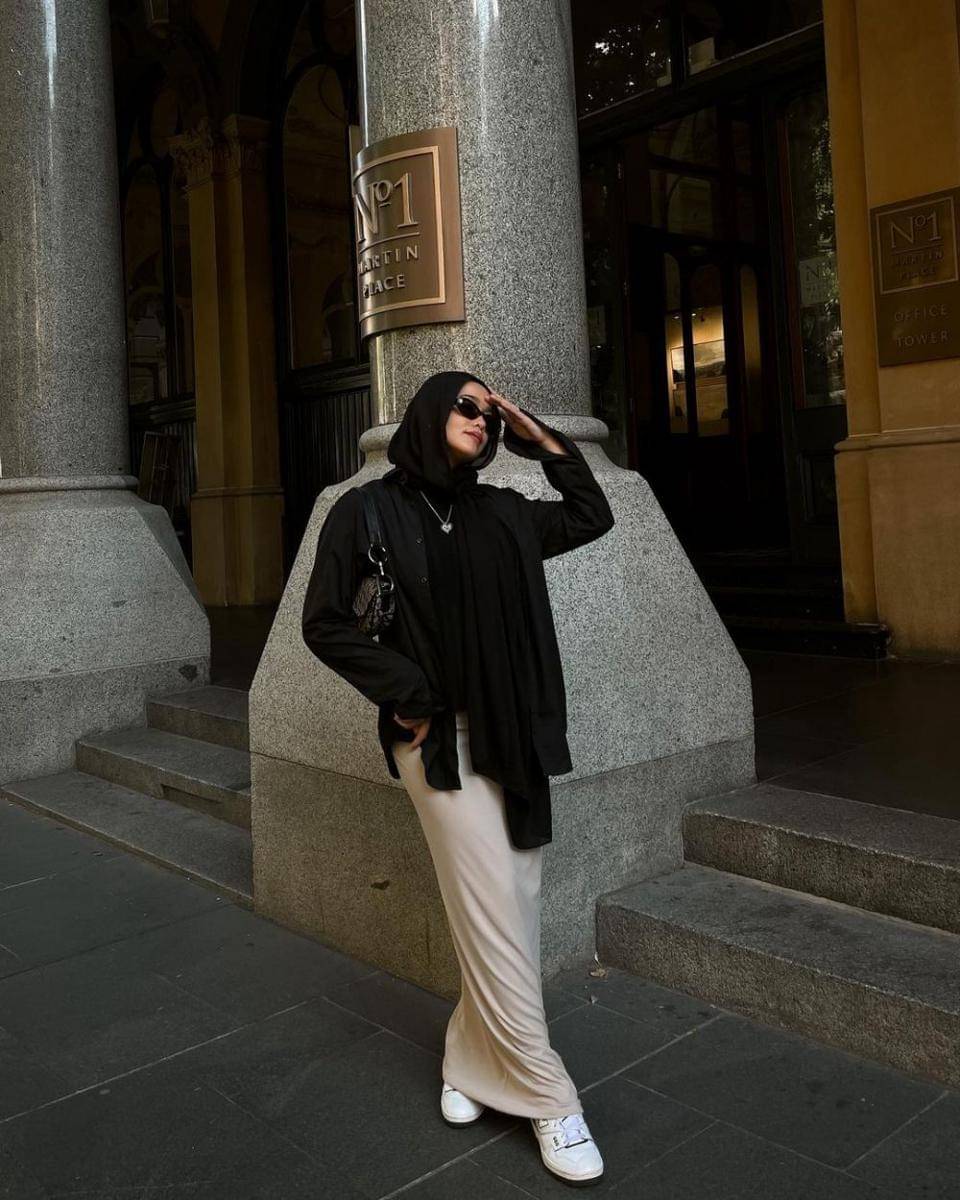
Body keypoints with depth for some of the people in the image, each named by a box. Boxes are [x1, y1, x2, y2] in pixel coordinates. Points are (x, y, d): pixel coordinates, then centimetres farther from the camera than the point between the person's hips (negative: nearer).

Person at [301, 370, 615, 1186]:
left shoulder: (501, 511, 11)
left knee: (514, 906, 8)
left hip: (515, 732, 6)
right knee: (495, 915, -3)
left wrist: (538, 436, 12)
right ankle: (550, 1102, 9)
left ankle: (472, 1060, 29)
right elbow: (325, 623, -3)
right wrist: (407, 699, -9)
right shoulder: (368, 511, -2)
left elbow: (593, 516, 19)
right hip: (442, 736, -5)